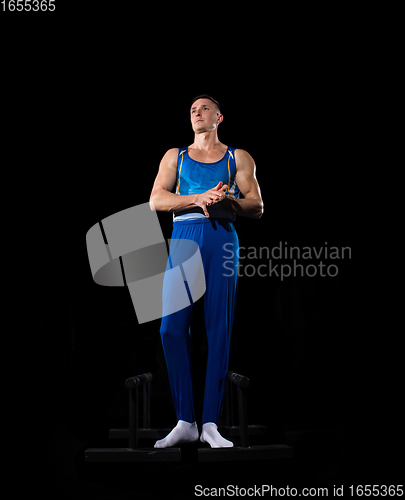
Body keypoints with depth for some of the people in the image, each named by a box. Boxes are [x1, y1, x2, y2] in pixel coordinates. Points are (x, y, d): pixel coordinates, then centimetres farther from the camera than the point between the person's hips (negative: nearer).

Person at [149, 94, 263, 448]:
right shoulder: (175, 156, 20)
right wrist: (198, 199, -9)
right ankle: (185, 422, -1)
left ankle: (211, 424, -2)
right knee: (172, 327, -9)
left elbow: (257, 207, 10)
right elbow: (156, 200, 6)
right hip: (183, 237, 1)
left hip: (222, 238, -1)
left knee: (219, 328, -7)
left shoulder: (238, 158, 18)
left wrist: (227, 200, -11)